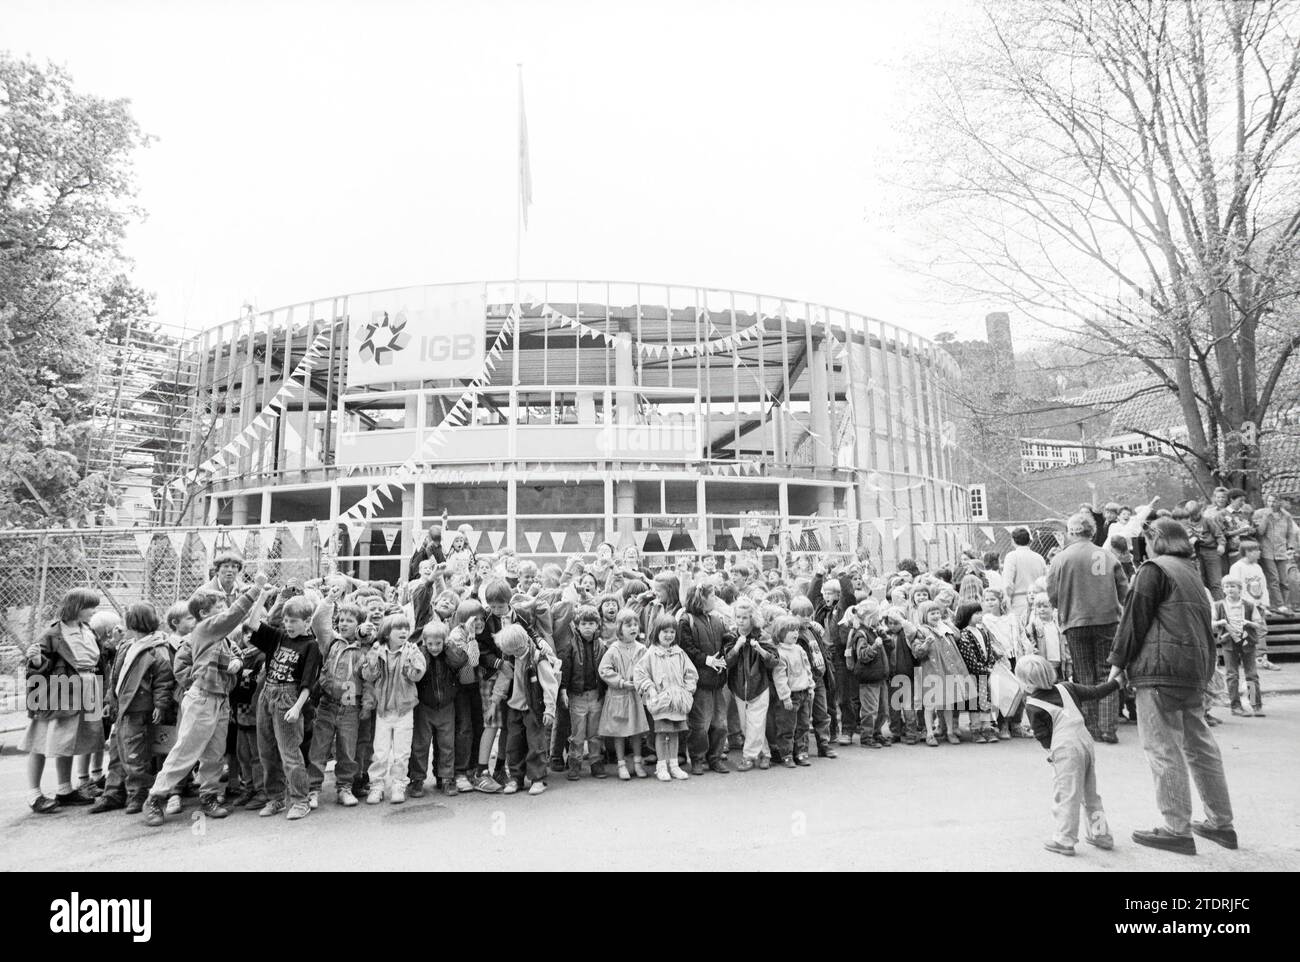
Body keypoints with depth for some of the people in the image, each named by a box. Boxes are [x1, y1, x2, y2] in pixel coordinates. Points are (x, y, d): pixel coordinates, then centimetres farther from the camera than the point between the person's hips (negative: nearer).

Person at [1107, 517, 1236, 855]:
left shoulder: (1154, 568, -6)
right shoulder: (1192, 573, 18)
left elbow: (1135, 618, -10)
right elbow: (1203, 621, 19)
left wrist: (1118, 660, -3)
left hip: (1161, 666, -9)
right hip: (1196, 667, 9)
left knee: (1163, 748, -3)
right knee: (1199, 744, 16)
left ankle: (1177, 830, 1)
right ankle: (1221, 823, 25)